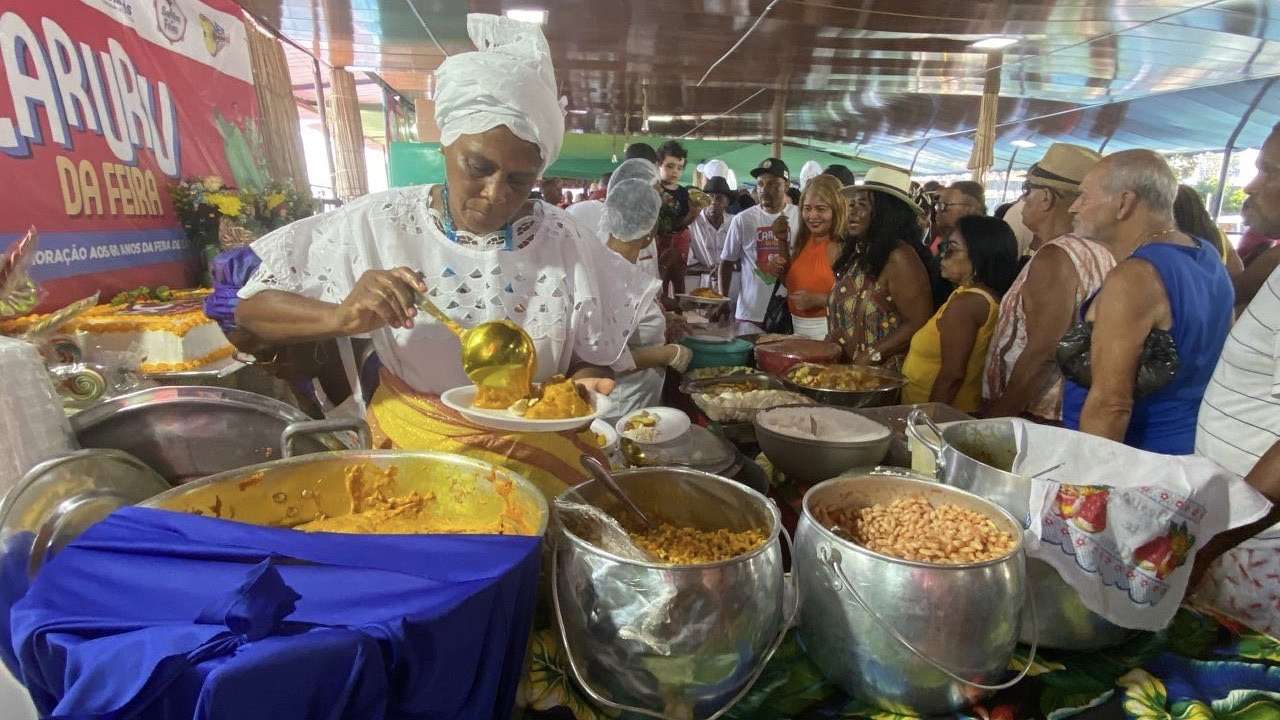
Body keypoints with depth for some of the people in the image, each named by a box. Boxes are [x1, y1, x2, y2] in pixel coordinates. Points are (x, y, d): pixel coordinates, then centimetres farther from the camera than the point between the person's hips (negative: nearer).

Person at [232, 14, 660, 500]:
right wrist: (341, 317, -23)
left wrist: (582, 384, -19)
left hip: (535, 443, 0)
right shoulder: (379, 224, -7)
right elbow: (248, 307, -4)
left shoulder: (566, 244, -6)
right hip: (410, 441, 1)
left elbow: (593, 357, 4)